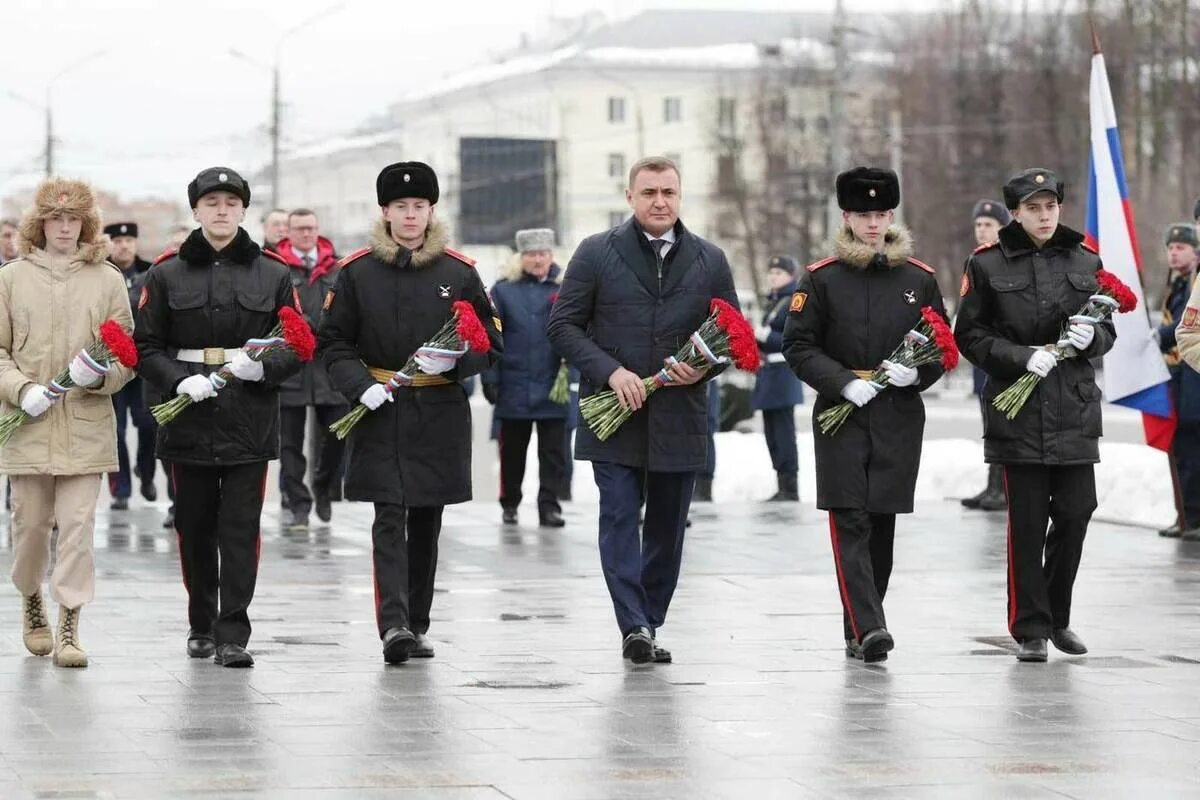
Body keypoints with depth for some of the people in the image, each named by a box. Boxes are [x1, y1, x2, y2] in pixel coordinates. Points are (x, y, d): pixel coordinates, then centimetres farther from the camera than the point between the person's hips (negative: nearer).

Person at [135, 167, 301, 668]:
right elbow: (146, 345, 4)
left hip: (252, 415, -1)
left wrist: (263, 367, -13)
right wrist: (179, 380, -13)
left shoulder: (273, 274, 6)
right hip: (189, 416, 1)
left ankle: (233, 636, -4)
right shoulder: (167, 274, 5)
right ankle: (201, 625, 25)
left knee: (241, 529, -5)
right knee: (195, 527, 9)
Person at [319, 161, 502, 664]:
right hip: (379, 413, -2)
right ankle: (393, 625, -19)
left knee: (426, 519, 9)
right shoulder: (356, 272, 1)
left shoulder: (459, 272, 3)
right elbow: (333, 342, 3)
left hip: (440, 415, 2)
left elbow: (491, 344, 7)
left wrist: (454, 361, -13)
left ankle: (417, 625, 19)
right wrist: (360, 386, -13)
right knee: (390, 515, -12)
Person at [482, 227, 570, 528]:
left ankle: (549, 506, 6)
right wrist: (490, 379, -1)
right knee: (512, 449, 10)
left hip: (553, 387, 0)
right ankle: (509, 504, 23)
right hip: (514, 386, 1)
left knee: (553, 451, 1)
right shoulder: (504, 289, 4)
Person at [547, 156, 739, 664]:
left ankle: (650, 627, 18)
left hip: (679, 420, 3)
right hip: (613, 414, -3)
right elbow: (562, 325, 0)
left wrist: (703, 370, -8)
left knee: (667, 528, 8)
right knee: (620, 518, -11)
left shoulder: (709, 260, 9)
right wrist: (610, 371, -13)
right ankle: (635, 627, -14)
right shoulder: (596, 254, 2)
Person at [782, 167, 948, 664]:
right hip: (840, 415, -2)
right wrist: (845, 383, -14)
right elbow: (798, 346, -1)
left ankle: (860, 632, 17)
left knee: (881, 524, 6)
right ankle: (868, 629, -19)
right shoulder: (821, 278, 1)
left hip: (900, 417, 3)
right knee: (850, 523, -12)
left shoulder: (920, 279, 8)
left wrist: (917, 372, -8)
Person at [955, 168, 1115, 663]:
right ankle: (1031, 630, 8)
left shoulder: (1085, 262, 9)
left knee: (1076, 512, 2)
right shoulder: (988, 265, 1)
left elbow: (1108, 332, 15)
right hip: (1018, 409, -3)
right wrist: (1022, 356, -15)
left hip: (1075, 408, 3)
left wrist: (1091, 336, -9)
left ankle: (1056, 617, 22)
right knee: (1027, 520, -2)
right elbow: (969, 336, -1)